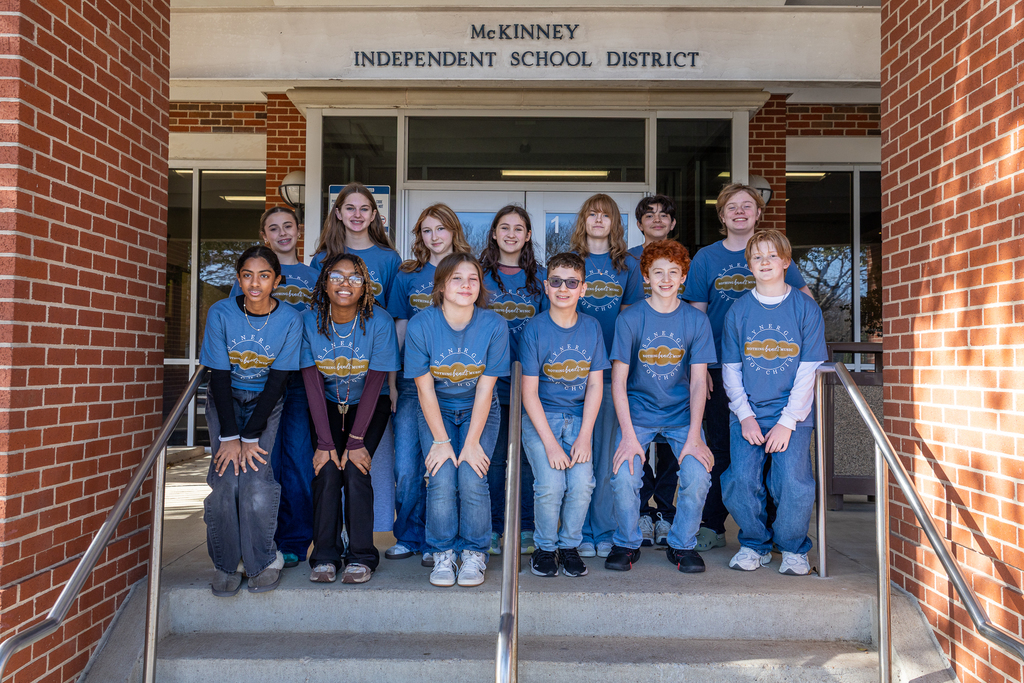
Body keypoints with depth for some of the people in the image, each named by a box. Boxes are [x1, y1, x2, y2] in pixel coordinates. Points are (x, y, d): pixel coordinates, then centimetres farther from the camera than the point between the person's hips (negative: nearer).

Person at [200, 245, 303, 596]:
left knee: (255, 478, -19)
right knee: (225, 478, -16)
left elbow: (277, 380, -13)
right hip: (225, 400, 1)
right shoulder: (221, 313, -13)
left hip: (266, 403, -1)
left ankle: (264, 561, 2)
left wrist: (250, 437, -17)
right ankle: (225, 566, 2)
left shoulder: (290, 320, -14)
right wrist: (229, 436, -17)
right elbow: (219, 376, -11)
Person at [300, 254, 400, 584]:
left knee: (356, 468, -18)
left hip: (370, 404, -1)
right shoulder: (310, 321, -14)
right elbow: (312, 384, -13)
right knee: (327, 468, -16)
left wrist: (356, 441, -19)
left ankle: (361, 556, -6)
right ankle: (324, 555, -3)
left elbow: (374, 383, -17)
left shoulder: (379, 321, -19)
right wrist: (325, 442, -19)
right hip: (327, 405, 2)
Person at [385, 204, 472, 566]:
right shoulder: (407, 276, 10)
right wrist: (391, 382, 5)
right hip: (412, 382, 2)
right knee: (406, 467, -1)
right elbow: (399, 330, 10)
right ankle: (408, 537, 18)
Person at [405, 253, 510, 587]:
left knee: (472, 478, -18)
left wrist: (472, 442, -15)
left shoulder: (494, 326, -15)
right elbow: (425, 388, -10)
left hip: (478, 411, 0)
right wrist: (441, 440, -14)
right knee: (442, 479, -17)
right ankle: (442, 555, 5)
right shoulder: (420, 326, -15)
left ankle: (474, 554, 4)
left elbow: (485, 389, -12)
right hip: (437, 411, 0)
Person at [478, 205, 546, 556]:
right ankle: (492, 530, 13)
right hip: (490, 379, -1)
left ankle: (527, 530, 15)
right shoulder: (480, 275, 7)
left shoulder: (539, 277, 11)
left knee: (527, 455, 3)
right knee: (493, 455, 1)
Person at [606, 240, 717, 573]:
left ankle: (682, 545, 7)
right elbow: (618, 381, -7)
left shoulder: (696, 320, -1)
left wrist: (694, 436, -13)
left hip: (682, 414, 1)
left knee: (697, 476, -20)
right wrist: (629, 435, -16)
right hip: (638, 413, -1)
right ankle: (626, 543, 7)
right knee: (624, 477, -21)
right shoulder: (630, 318, -6)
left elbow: (698, 381, -3)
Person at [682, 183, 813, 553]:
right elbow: (696, 315, 5)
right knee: (720, 449, 5)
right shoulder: (705, 258, 7)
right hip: (720, 368, 0)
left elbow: (805, 299, 13)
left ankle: (770, 527, 16)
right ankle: (712, 527, 16)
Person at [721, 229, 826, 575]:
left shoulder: (806, 309, 2)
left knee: (794, 483, -19)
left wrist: (787, 421, -10)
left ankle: (793, 548, 10)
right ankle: (755, 543, 11)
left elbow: (809, 370, -2)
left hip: (793, 413, -1)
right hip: (747, 413, 2)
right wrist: (745, 416, -5)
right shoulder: (738, 310, 7)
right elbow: (730, 369, 7)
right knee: (740, 481, -16)